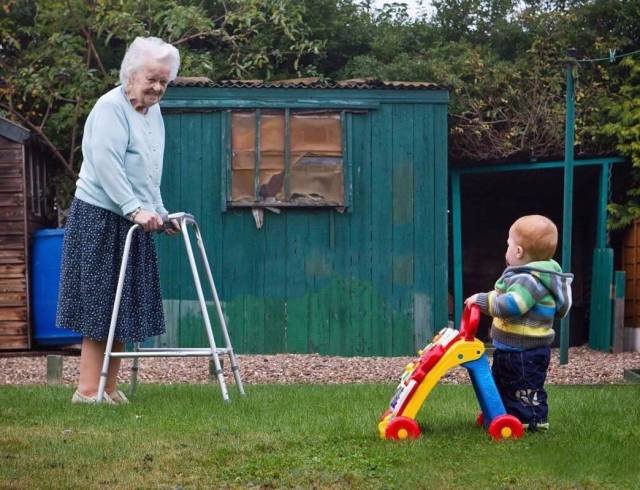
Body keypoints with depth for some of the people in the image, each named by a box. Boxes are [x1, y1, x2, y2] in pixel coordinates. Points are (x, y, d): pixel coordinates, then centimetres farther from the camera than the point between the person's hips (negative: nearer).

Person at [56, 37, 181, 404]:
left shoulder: (154, 113, 15)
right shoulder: (111, 107, -13)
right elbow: (107, 166, -22)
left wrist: (159, 212, 17)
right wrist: (136, 209, -27)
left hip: (132, 222, 9)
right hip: (101, 218, -8)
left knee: (123, 306, 8)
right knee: (101, 305, -9)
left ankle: (109, 387, 13)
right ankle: (88, 390, -6)